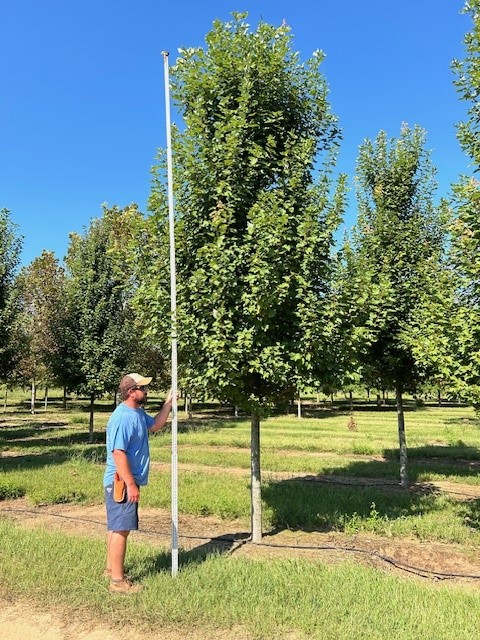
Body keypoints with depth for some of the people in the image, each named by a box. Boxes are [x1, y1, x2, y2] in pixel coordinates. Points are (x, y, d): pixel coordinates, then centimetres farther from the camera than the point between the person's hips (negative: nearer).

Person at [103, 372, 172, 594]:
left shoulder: (139, 413, 8)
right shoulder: (122, 418, -24)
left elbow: (155, 425, 25)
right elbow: (118, 454, -27)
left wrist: (168, 403, 14)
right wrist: (131, 484, -25)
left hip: (127, 482, 10)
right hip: (121, 483, -10)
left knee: (116, 527, 21)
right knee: (120, 529, -4)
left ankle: (111, 567, 36)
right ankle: (118, 581, 5)